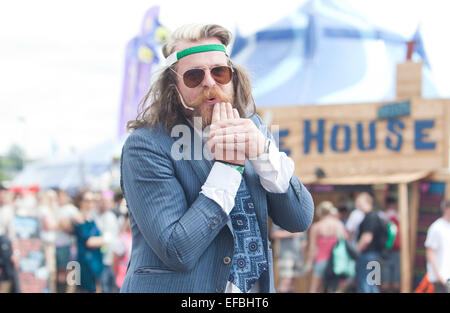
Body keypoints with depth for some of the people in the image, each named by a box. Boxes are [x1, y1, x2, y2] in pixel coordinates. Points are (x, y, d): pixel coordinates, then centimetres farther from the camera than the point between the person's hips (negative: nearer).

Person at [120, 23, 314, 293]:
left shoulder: (253, 127, 4)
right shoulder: (146, 146, -11)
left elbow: (300, 220, -1)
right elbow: (177, 252, -18)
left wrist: (263, 152, -15)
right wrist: (227, 166, -18)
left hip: (257, 289, 4)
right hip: (178, 288, -4)